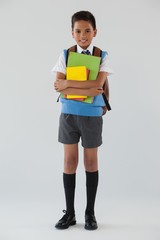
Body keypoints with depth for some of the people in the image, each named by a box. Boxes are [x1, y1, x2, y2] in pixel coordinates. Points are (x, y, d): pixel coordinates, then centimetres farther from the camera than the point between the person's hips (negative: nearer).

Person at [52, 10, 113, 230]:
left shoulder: (102, 57, -1)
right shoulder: (65, 55, 0)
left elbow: (98, 84, -18)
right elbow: (58, 86, -11)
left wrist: (67, 83, -17)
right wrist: (86, 91, -20)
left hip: (92, 115, -1)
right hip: (69, 114, 1)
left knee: (91, 162, 7)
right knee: (70, 161, 5)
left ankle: (90, 213, 20)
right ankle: (69, 212, 18)